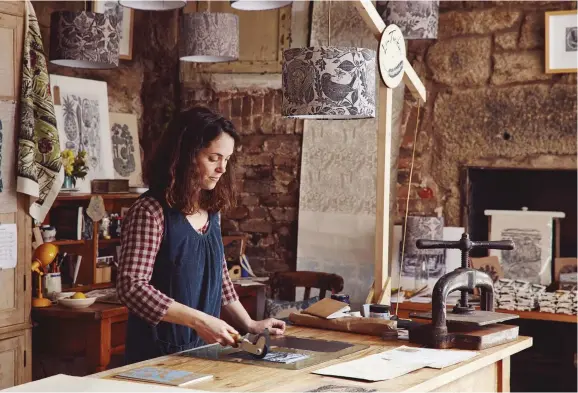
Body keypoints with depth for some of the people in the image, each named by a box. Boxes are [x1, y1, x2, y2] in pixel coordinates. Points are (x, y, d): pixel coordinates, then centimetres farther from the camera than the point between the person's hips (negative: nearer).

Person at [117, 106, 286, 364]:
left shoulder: (211, 211, 6)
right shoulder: (150, 211, -16)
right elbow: (132, 287, -23)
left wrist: (249, 325, 10)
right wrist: (198, 320, -28)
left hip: (203, 350, 7)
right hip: (158, 355, -7)